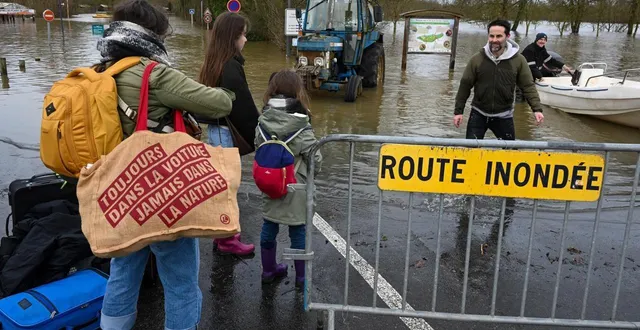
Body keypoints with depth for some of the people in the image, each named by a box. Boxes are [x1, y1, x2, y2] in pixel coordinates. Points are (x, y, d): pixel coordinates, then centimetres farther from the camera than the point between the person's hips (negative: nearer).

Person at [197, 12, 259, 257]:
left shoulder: (213, 63, 8)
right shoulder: (231, 67, -19)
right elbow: (244, 108, -19)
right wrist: (257, 137, -11)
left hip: (215, 129, 9)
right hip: (228, 132, -9)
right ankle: (227, 240, 13)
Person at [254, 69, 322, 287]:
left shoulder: (262, 122, -6)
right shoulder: (301, 127, -19)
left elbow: (258, 151, 2)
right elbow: (315, 158, -15)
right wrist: (311, 173, 6)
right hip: (296, 186, -4)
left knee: (269, 226, 17)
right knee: (298, 231, 10)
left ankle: (269, 270, 33)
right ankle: (301, 276, 24)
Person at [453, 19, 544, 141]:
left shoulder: (518, 60, -7)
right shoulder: (477, 59, -7)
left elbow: (528, 86, -4)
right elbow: (465, 85, -1)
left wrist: (537, 109, -15)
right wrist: (458, 111, 0)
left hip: (504, 116, 0)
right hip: (478, 114, 0)